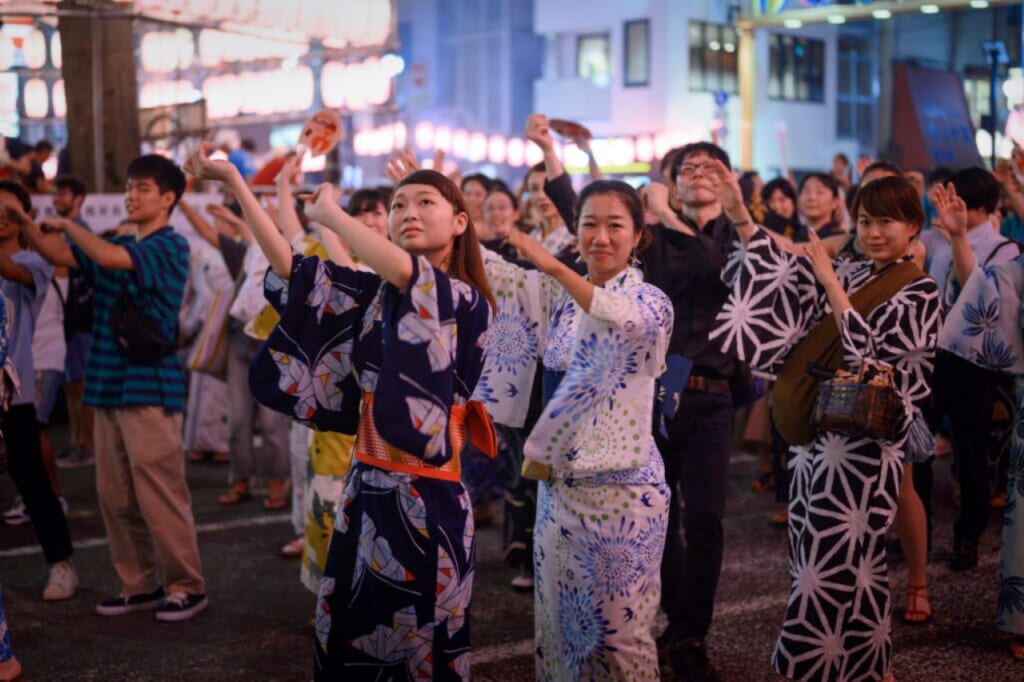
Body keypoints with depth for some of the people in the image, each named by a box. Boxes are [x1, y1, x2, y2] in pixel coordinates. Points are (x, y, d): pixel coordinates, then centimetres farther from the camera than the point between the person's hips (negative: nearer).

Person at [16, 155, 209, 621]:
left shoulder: (171, 247, -8)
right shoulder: (119, 246, 16)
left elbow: (107, 258, -23)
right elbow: (59, 255, 7)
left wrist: (67, 223, -8)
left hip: (150, 388, -8)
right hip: (109, 386, 8)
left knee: (158, 494, -4)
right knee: (115, 495, 10)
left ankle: (188, 588, 6)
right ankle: (139, 585, 20)